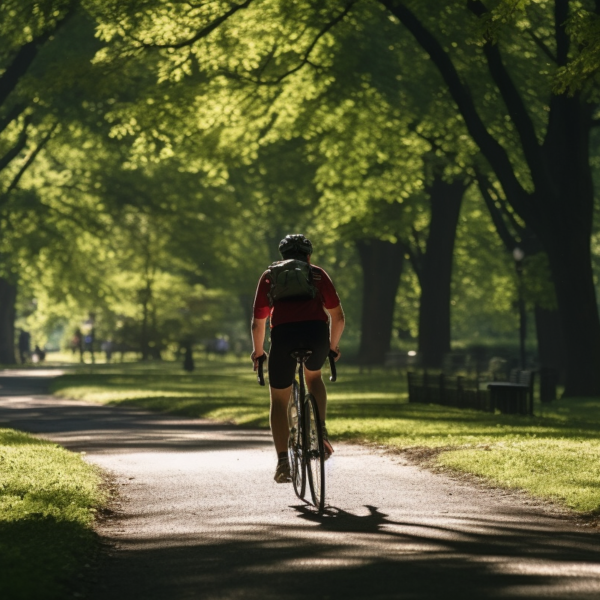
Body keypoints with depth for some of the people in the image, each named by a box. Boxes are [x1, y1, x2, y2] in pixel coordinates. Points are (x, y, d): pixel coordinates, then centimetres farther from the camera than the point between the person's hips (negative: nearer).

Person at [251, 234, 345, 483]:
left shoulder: (269, 275, 26)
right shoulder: (317, 274, 25)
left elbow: (257, 323, 24)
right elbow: (338, 316, 21)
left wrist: (257, 351, 39)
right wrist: (333, 345, 37)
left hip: (283, 334, -1)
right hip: (317, 332, 1)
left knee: (279, 400, 13)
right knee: (314, 376, 32)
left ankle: (283, 461, 1)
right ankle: (320, 430, 15)